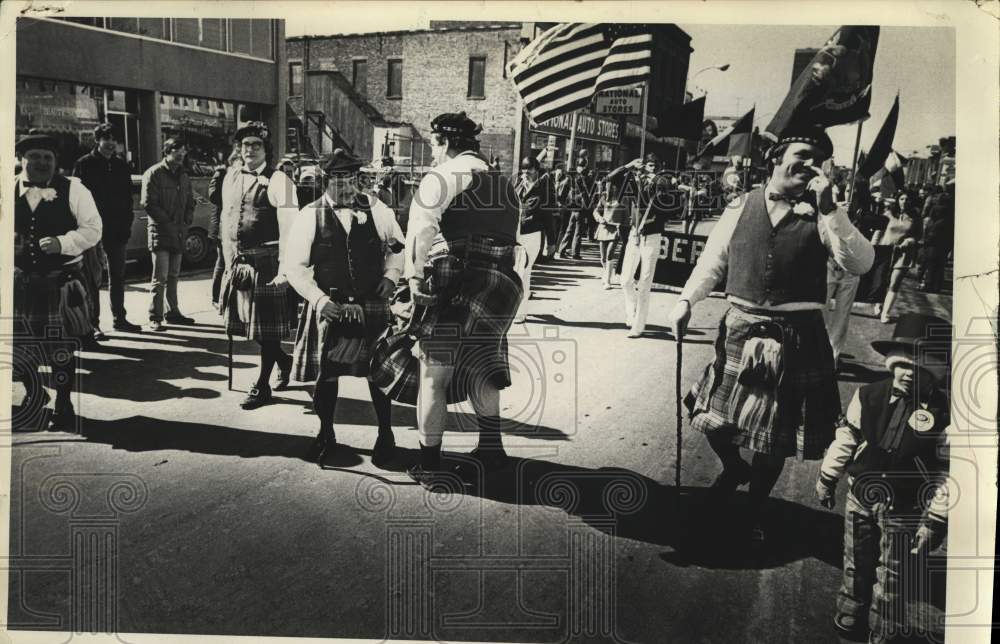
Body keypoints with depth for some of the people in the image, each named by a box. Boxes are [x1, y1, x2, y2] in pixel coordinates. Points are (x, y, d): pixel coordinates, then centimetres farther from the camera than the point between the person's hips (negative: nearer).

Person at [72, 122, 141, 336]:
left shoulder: (121, 166, 12)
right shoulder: (84, 164, -3)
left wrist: (127, 224, 3)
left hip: (117, 230, 5)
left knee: (118, 276, 12)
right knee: (93, 277, -2)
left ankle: (119, 318, 21)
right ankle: (92, 323, 1)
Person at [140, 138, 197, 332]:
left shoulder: (183, 176, 16)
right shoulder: (154, 174, -6)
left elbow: (190, 202, 21)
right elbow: (148, 203, -12)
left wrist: (187, 220, 4)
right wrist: (168, 221, -14)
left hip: (179, 232, 7)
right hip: (160, 231, -7)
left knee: (173, 275, 14)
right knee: (160, 277, -8)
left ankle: (172, 312, 22)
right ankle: (155, 317, -5)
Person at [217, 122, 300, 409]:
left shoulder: (277, 181, -10)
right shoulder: (231, 177, 11)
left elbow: (288, 227, -15)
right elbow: (225, 220, 18)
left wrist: (284, 269, -21)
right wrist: (229, 260, 14)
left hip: (266, 264, -7)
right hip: (239, 264, 7)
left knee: (266, 327, 2)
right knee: (250, 323, 15)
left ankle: (262, 386, 15)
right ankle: (284, 361, 39)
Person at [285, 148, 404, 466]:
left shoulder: (377, 211, 2)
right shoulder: (310, 216, -3)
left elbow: (398, 247, 17)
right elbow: (294, 266, -3)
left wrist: (390, 276, 0)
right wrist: (319, 299, -13)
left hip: (372, 306, 0)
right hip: (328, 306, 0)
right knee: (325, 374, 8)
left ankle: (385, 435, 21)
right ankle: (326, 435, 28)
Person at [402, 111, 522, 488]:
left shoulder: (441, 179, -4)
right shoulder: (504, 184, 17)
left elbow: (420, 231, -19)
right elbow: (516, 238, 15)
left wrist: (415, 277, -16)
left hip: (452, 286, -6)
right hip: (498, 285, 7)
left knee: (433, 375, 3)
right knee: (480, 367, 23)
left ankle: (429, 465, 8)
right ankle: (491, 448, 29)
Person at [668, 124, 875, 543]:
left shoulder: (820, 215, -3)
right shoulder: (741, 208, 3)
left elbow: (860, 263, -16)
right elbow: (712, 263, 9)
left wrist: (829, 209, -22)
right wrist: (687, 300, -2)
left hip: (796, 339, -1)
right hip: (740, 330, 2)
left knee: (775, 434, 9)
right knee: (712, 418, 9)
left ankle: (755, 508, 34)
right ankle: (733, 467, 44)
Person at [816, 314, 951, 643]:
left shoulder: (943, 414, -18)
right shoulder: (868, 395, -10)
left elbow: (946, 472, -12)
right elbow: (846, 438, 3)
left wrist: (935, 520, -10)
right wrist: (828, 478, 10)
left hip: (904, 511, -3)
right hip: (860, 496, 3)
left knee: (891, 580, 9)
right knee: (855, 566, 21)